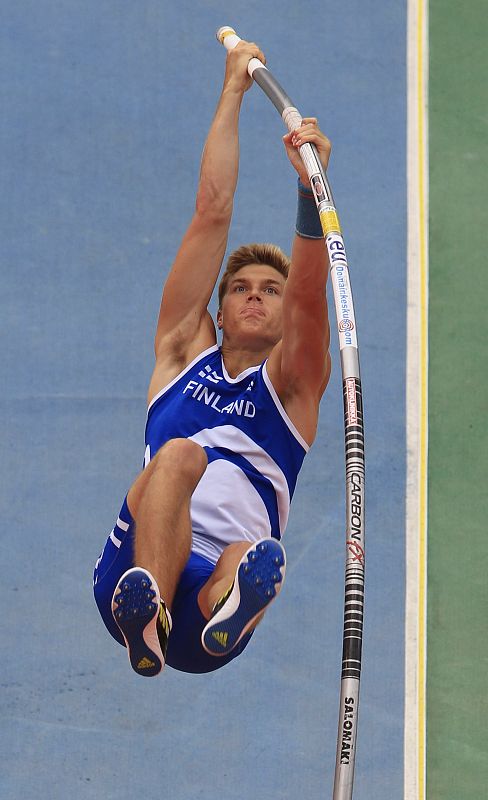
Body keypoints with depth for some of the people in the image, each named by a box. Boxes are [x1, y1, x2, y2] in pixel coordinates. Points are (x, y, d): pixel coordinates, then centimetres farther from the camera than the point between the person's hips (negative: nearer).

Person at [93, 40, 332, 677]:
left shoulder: (293, 380, 23)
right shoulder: (184, 350, 27)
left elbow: (310, 291, 3)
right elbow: (212, 213, 23)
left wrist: (312, 188, -14)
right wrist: (234, 90, 23)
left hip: (208, 603, 0)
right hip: (130, 573, 0)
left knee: (254, 558, -36)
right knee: (178, 454, -31)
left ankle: (237, 600, -70)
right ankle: (146, 612, -56)